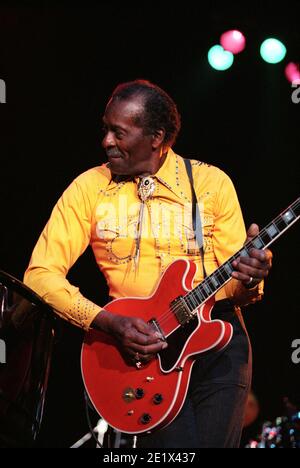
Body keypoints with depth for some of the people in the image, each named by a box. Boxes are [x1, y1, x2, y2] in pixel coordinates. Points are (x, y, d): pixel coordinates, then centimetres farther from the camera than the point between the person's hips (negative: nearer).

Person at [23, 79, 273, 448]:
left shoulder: (211, 182, 3)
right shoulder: (90, 188, 2)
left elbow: (236, 287, 5)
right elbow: (40, 274, -3)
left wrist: (249, 281, -20)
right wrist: (110, 323, -15)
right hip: (145, 346, -1)